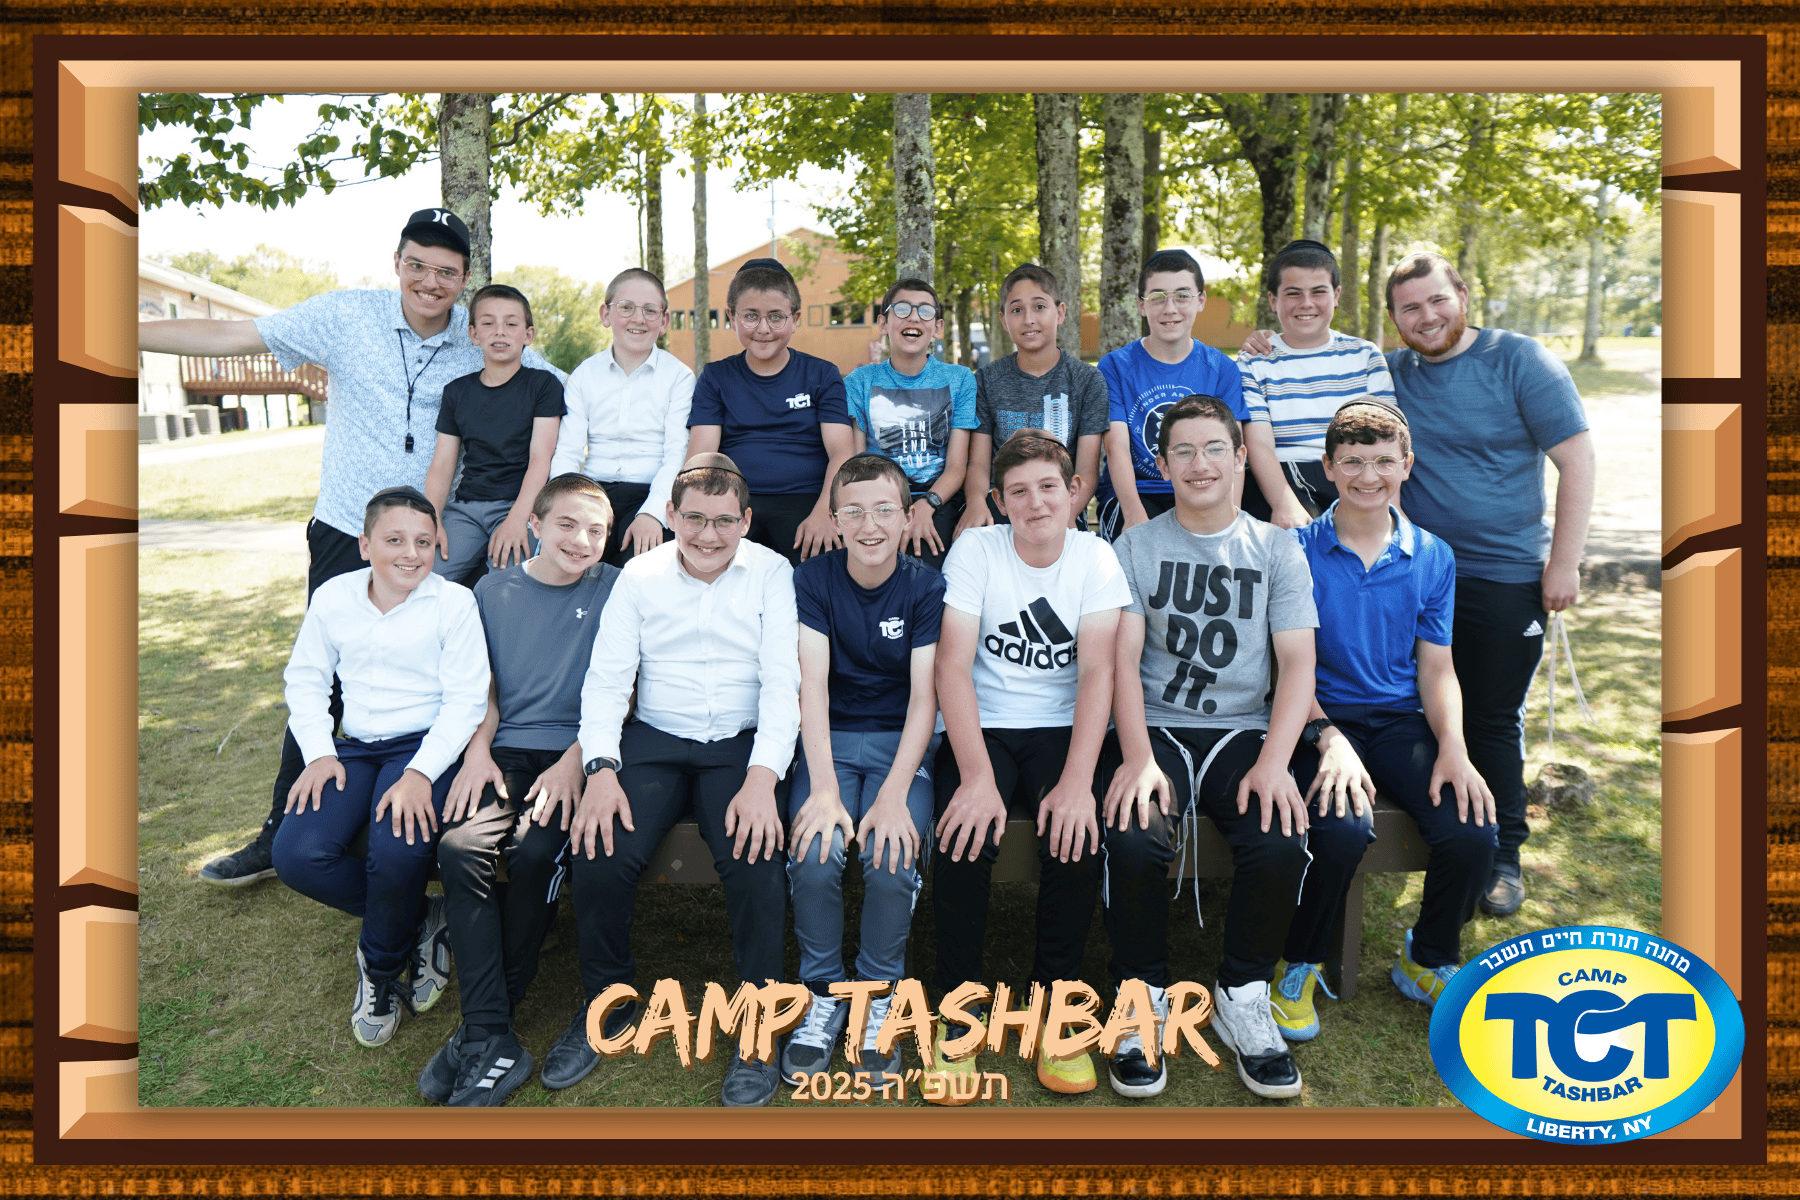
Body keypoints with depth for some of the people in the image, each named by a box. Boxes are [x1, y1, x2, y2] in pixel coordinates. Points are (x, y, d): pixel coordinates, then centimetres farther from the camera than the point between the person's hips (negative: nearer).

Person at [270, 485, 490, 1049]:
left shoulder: (453, 602, -6)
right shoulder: (333, 597, 7)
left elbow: (466, 701, -9)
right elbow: (305, 679, 15)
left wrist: (420, 773, -21)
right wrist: (318, 752, -1)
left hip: (426, 745, -4)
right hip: (356, 747, 5)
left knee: (397, 850, -31)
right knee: (296, 854, -20)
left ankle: (381, 964, 2)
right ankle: (418, 920, 3)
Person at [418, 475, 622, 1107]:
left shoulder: (613, 590, 3)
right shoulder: (494, 591, 13)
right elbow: (484, 686, 17)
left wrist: (573, 763, -13)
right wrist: (477, 749, -2)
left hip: (572, 751, -3)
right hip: (506, 749, 3)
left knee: (536, 850, -29)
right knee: (459, 847, -25)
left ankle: (484, 1023, -9)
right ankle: (493, 1042, -22)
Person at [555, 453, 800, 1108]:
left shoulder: (771, 574, 2)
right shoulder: (640, 575, 7)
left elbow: (782, 681, -5)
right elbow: (606, 678, 3)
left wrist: (763, 776, -20)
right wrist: (601, 769, -14)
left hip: (743, 744, -1)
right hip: (655, 740, 2)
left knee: (755, 856, -29)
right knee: (598, 852, -23)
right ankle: (606, 1000, 6)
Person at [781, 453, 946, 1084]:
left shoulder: (926, 587, -5)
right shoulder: (813, 579, -3)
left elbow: (924, 696, -11)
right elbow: (813, 684, -12)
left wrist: (894, 794, -24)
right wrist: (824, 789, -24)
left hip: (902, 742, 0)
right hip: (829, 739, 1)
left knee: (894, 860, -26)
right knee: (815, 857, -26)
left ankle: (878, 997, 0)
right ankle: (824, 994, 0)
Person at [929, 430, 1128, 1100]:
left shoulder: (1095, 558, -1)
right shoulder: (976, 550, -5)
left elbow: (1097, 671, -11)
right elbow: (953, 665, -13)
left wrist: (1077, 780, -25)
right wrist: (978, 775, -27)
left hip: (1060, 731, 1)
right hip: (981, 729, -1)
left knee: (1077, 835, -27)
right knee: (965, 836, -28)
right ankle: (958, 1005, -6)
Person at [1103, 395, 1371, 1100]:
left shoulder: (1275, 549, 10)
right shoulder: (1135, 548, 8)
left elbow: (1297, 664, 1)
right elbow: (1124, 658, -3)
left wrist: (1274, 761, -16)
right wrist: (1138, 757, -20)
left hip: (1247, 732, 1)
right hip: (1157, 730, -1)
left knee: (1283, 845, -27)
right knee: (1133, 839, -30)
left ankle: (1243, 998, 0)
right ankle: (1143, 996, -4)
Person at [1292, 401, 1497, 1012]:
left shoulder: (1433, 558, 10)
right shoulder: (1298, 551, -1)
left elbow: (1436, 669, 10)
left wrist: (1453, 746, -9)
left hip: (1403, 721, 3)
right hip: (1323, 717, -3)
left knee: (1471, 835, -22)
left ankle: (1429, 961, 10)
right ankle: (1298, 960, -1)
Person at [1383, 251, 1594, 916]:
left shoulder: (1519, 360, -4)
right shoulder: (1388, 372, 6)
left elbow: (1577, 457, -5)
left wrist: (1564, 563, -10)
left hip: (1504, 576, -3)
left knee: (1493, 719, 3)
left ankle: (1503, 855, 18)